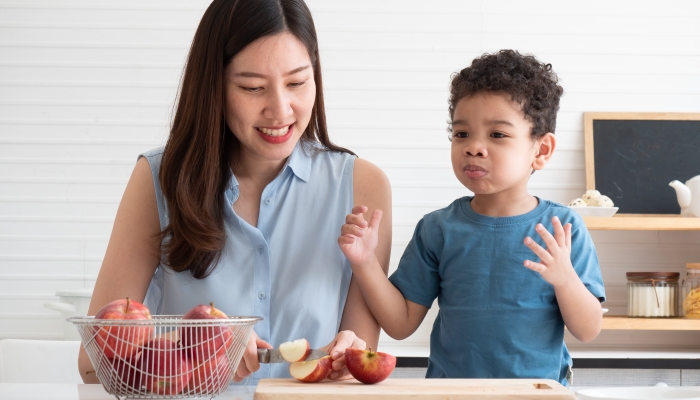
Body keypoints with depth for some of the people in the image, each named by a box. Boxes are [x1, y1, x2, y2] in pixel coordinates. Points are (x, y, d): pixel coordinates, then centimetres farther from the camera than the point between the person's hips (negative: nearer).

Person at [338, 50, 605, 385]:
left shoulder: (562, 228, 0)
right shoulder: (438, 229, 5)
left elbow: (589, 331, -1)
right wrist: (365, 263, -5)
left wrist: (564, 278, -17)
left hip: (538, 392, -2)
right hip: (449, 391, 2)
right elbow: (401, 324, 6)